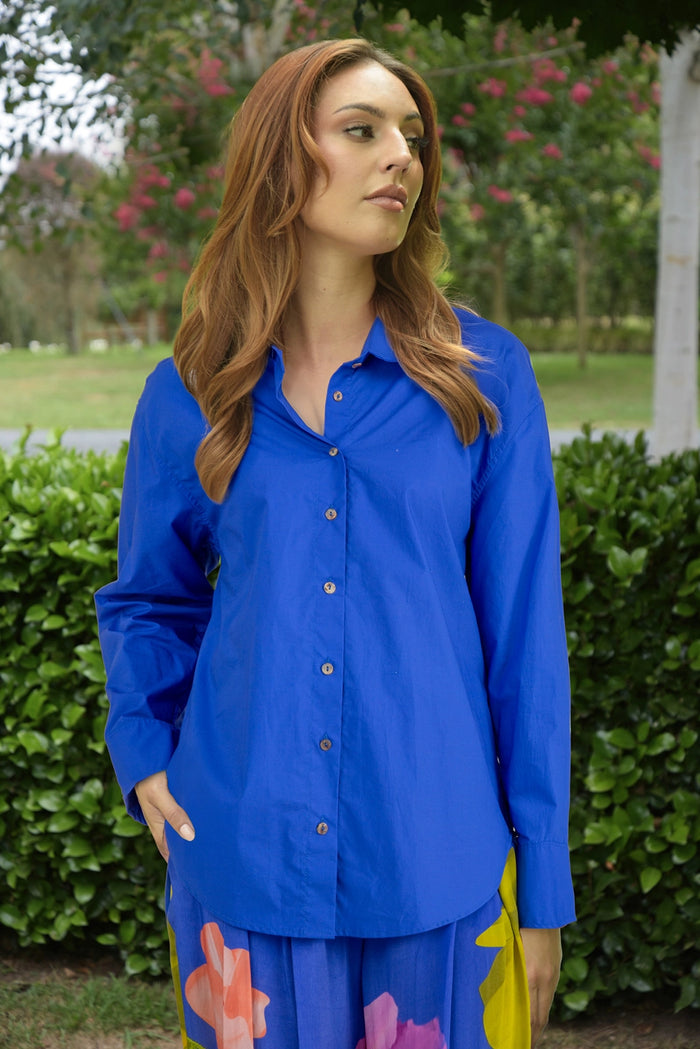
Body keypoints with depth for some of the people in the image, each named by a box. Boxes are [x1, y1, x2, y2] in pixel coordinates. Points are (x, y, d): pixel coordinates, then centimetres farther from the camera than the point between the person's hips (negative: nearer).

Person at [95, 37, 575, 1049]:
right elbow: (149, 602, 16)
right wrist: (146, 759, 0)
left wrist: (541, 887, -2)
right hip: (244, 860, 1)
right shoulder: (190, 395, 2)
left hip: (436, 868, -1)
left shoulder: (483, 377, -2)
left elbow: (523, 632, -2)